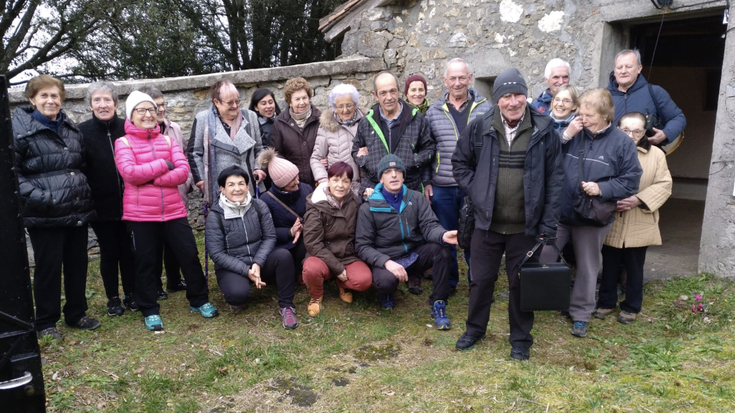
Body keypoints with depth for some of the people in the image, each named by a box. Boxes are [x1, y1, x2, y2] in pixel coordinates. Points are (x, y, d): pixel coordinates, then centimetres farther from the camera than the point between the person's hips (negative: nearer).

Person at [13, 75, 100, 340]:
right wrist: (34, 196, -19)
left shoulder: (71, 128, 12)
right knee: (48, 267, 4)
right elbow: (11, 172, -9)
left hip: (77, 210, 6)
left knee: (78, 264, 12)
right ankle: (45, 322, 20)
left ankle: (76, 314, 28)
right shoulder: (20, 129, -8)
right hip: (45, 214, -6)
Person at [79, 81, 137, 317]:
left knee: (128, 250, 10)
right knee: (109, 253, 10)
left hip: (127, 203, 1)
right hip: (100, 206, -1)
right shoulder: (82, 132, -5)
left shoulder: (127, 129, -1)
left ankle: (131, 295, 26)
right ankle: (113, 299, 24)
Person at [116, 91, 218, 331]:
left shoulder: (167, 140, 8)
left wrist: (151, 178, -15)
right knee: (145, 262, 6)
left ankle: (199, 300, 23)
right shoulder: (123, 143, -1)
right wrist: (163, 165, -11)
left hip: (174, 211, 3)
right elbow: (129, 173, -17)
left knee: (189, 255, 5)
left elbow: (183, 172, -4)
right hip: (140, 214, -3)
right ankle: (150, 311, 21)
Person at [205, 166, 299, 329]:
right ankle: (236, 299, 5)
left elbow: (270, 237, -5)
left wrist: (257, 263, -21)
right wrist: (246, 271, -22)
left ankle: (286, 305, -13)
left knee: (283, 255, -28)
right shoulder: (215, 215, -13)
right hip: (231, 267, -3)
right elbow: (217, 254, -14)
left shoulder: (259, 206, -5)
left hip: (259, 262, 3)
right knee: (239, 292, -35)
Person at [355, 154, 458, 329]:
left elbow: (429, 226, -10)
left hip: (415, 256, 3)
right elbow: (363, 246, -7)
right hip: (385, 260, -2)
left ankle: (438, 304, -12)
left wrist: (443, 235, -35)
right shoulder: (368, 208, -4)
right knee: (386, 280, -36)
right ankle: (387, 294, 6)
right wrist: (386, 262, -25)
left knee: (440, 248, -27)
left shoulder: (416, 199, 3)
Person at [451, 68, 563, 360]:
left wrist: (548, 225, -6)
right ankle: (475, 329, 36)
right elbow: (460, 163, 10)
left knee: (521, 284, 12)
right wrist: (475, 191, -4)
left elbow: (554, 180, -3)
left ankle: (520, 339, 31)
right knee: (481, 279, 13)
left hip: (526, 226, -1)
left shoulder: (544, 131, -5)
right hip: (487, 223, 1)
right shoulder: (479, 128, -3)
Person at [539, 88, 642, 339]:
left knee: (587, 267, 13)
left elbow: (630, 181, -6)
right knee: (542, 258, 4)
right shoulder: (572, 135, 1)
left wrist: (602, 189, -17)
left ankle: (580, 314, 29)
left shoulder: (622, 143, -6)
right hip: (559, 213, 2)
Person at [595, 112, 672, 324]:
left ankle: (631, 307, 28)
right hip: (611, 223, 0)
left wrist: (638, 199, -16)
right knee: (609, 266, 13)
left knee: (635, 268, 12)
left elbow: (664, 185, -3)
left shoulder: (656, 154, -1)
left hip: (639, 225, 0)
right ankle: (606, 302, 30)